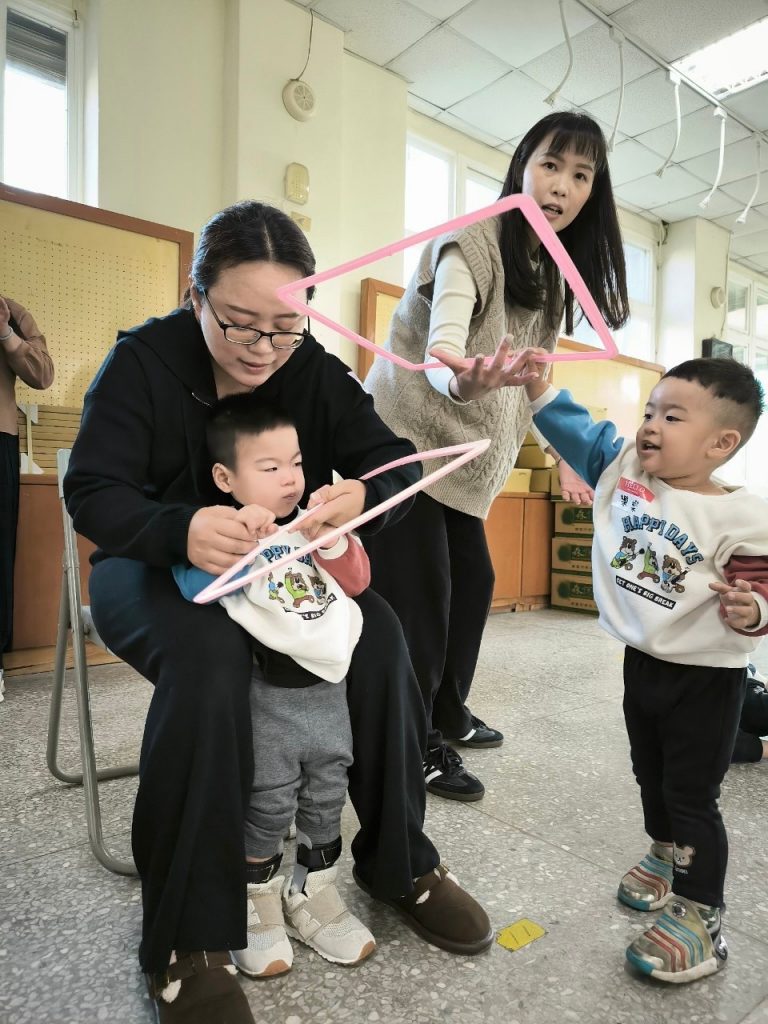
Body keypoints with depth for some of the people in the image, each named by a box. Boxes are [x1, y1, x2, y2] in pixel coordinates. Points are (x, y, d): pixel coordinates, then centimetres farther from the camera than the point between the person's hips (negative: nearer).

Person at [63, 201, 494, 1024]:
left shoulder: (316, 371, -5)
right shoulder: (143, 360, -13)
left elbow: (396, 462, -9)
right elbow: (90, 492, -18)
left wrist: (364, 496, -34)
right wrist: (180, 530, -40)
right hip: (152, 567, -2)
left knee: (378, 636, -21)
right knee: (207, 656, -36)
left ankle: (398, 863, 2)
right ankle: (186, 941, -17)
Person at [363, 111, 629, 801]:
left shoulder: (550, 275, 9)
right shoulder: (473, 244, -16)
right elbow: (440, 348, -34)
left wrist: (563, 452, 12)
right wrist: (462, 382, -57)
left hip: (463, 458, 9)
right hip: (403, 440, -8)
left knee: (473, 582, 13)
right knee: (418, 598, -9)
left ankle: (447, 714, 33)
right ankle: (415, 749, 10)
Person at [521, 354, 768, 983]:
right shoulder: (624, 468, -6)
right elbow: (580, 432, -2)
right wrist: (537, 386, -12)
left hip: (706, 676, -6)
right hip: (642, 661, 6)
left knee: (692, 794, 5)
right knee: (649, 774, 25)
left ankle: (701, 916, 25)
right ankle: (666, 855, 51)